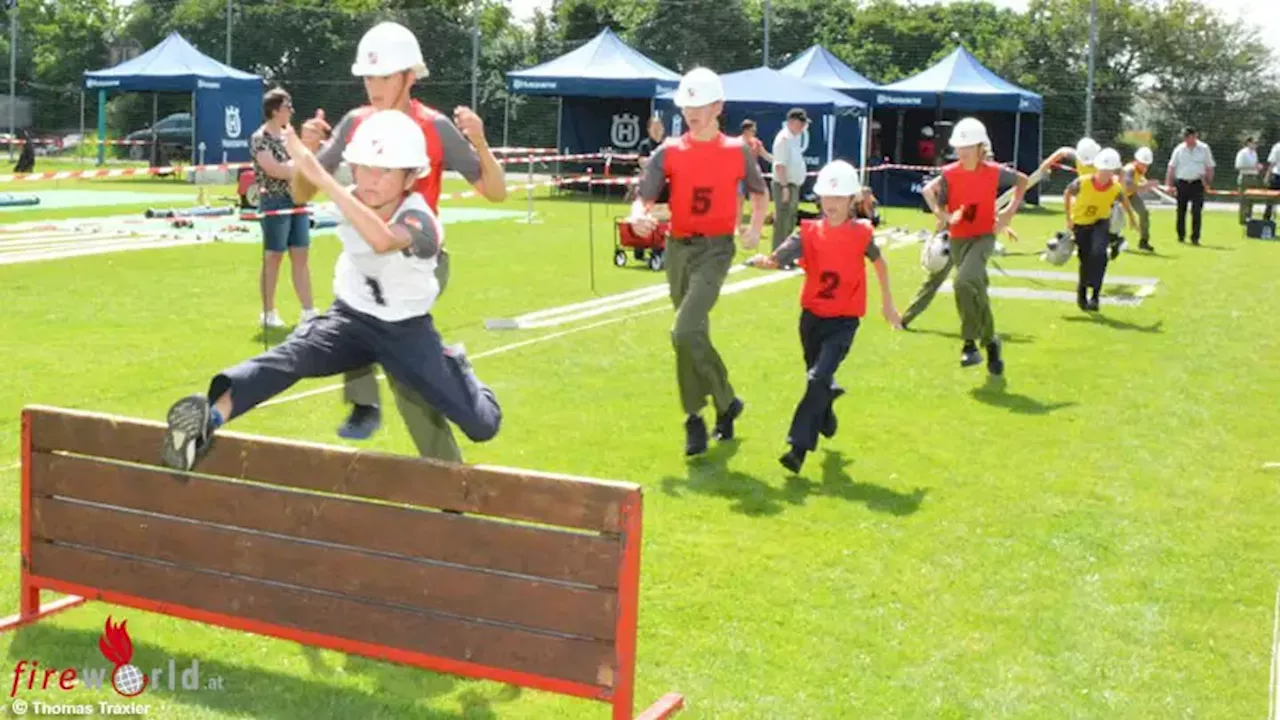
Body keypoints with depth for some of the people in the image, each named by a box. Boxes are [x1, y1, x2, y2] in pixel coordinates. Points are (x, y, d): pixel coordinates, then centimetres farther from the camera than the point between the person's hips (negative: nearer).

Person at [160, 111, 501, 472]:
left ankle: (456, 368, 27)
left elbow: (383, 241, -54)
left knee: (483, 425, -7)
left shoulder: (420, 221, -29)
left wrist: (323, 178, -58)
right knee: (292, 354, -32)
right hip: (352, 319, 3)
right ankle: (211, 417, -51)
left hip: (406, 332, -3)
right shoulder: (353, 201, -10)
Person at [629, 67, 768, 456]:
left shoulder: (737, 150, 0)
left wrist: (755, 228, 0)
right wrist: (639, 216, -27)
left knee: (685, 332, -20)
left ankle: (696, 417, -4)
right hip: (678, 248, 4)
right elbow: (644, 197, -4)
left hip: (715, 249, -4)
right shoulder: (668, 152, 2)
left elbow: (760, 193, 16)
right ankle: (725, 402, 32)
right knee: (695, 336, 14)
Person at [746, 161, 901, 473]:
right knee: (816, 378, 19)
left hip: (844, 320, -3)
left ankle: (799, 447, -16)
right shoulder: (808, 232, -6)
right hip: (812, 315, 3)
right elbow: (778, 258, -21)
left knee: (819, 379, -18)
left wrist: (887, 302, 19)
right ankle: (825, 412, 53)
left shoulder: (861, 233, -8)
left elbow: (879, 262, 11)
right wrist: (763, 260, -44)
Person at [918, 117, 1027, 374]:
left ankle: (970, 342, -13)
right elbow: (940, 210, 0)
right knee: (976, 292, 10)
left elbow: (1022, 180, 11)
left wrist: (1010, 210, 3)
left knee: (964, 282, -27)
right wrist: (945, 216, -22)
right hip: (957, 240, 3)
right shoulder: (948, 174, -6)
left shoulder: (993, 172, -8)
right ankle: (990, 343, 27)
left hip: (983, 237, -3)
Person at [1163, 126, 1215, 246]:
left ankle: (1195, 238, -4)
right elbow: (1171, 167, 6)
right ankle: (1181, 236, 21)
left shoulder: (1204, 148, 2)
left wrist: (1209, 182, 2)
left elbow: (1209, 167, 7)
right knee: (1181, 211, 8)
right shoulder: (1179, 150, 4)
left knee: (1196, 211, -8)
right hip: (1182, 183, 2)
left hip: (1197, 184, -2)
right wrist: (1168, 185, 1)